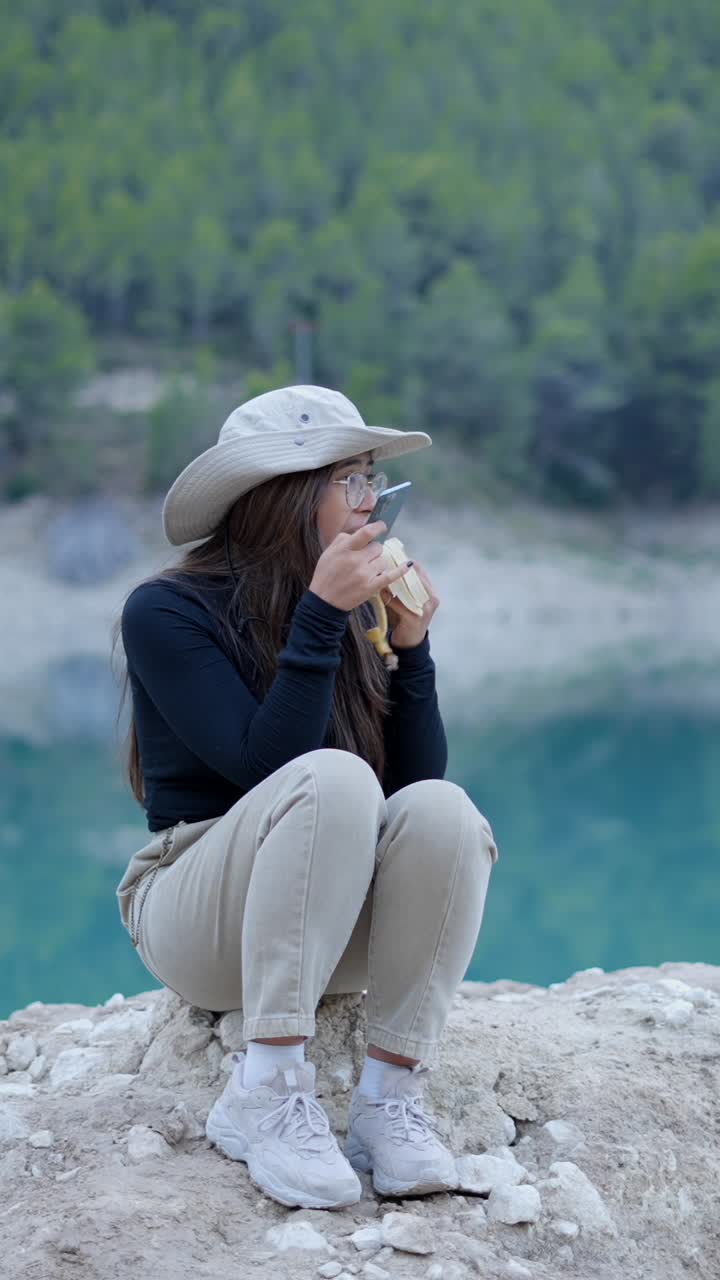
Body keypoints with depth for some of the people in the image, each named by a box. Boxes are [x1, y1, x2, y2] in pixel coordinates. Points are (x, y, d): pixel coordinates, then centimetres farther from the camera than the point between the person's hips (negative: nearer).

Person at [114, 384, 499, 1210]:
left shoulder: (356, 613, 5)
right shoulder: (166, 612, -9)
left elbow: (416, 776, 0)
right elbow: (264, 763, -21)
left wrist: (411, 646, -9)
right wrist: (319, 619, -23)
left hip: (332, 926, 5)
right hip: (196, 919, -4)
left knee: (441, 809, -26)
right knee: (335, 780, -33)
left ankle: (390, 1093, -25)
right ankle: (266, 1091, -32)